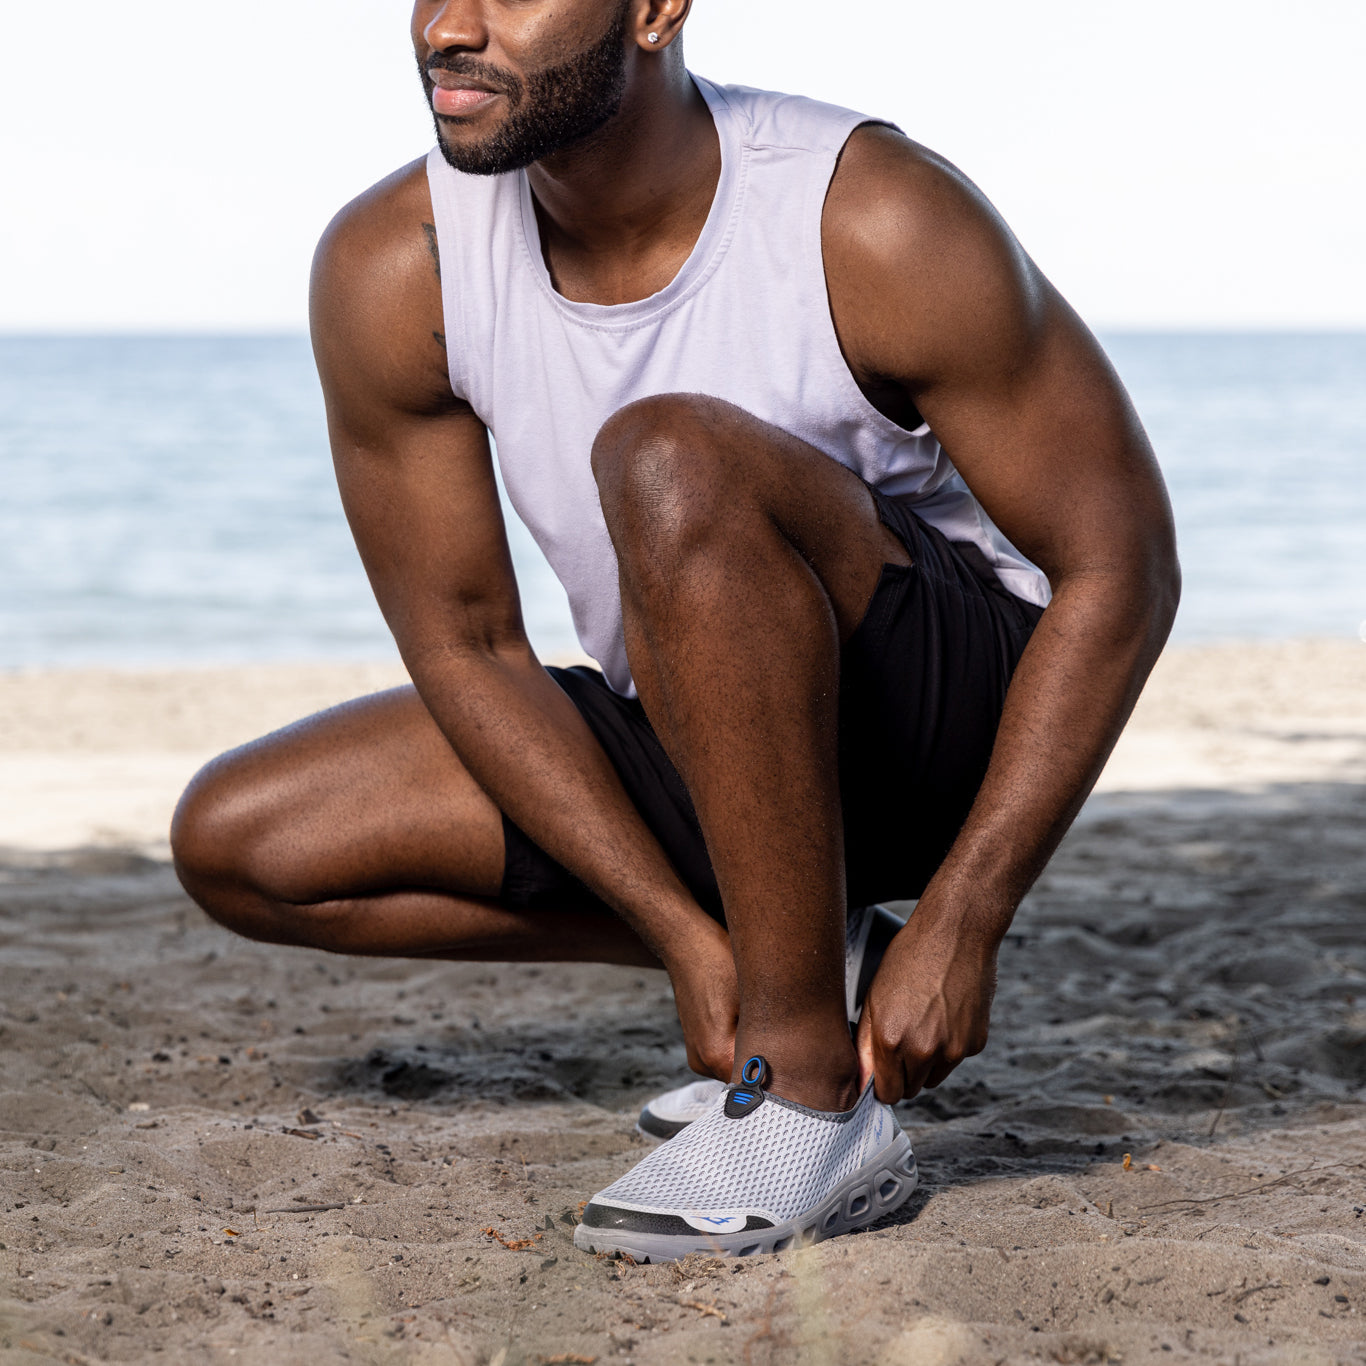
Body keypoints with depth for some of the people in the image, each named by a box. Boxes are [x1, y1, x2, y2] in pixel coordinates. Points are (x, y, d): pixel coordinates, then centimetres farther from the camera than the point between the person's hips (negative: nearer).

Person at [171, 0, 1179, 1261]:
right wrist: (686, 938, -16)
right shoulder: (389, 274, -14)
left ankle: (817, 1095, -26)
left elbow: (1121, 567, -19)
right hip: (703, 743, 6)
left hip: (955, 722, -6)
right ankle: (790, 973, 7)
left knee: (668, 459, -34)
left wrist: (960, 925, -25)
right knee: (237, 845, -1)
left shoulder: (880, 223, -25)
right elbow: (465, 648, -7)